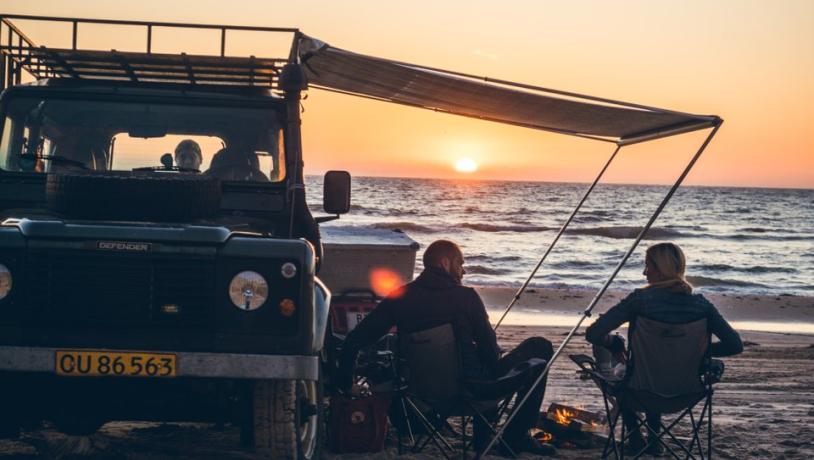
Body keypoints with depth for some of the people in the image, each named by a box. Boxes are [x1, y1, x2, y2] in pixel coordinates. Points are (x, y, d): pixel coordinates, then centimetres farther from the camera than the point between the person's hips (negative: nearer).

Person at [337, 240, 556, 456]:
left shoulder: (400, 297, -4)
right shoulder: (465, 296, -15)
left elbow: (354, 341, -5)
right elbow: (490, 350, -9)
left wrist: (344, 383, 8)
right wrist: (495, 370, 13)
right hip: (471, 388, -6)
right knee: (540, 347, 11)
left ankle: (482, 436, 35)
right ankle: (517, 435, 14)